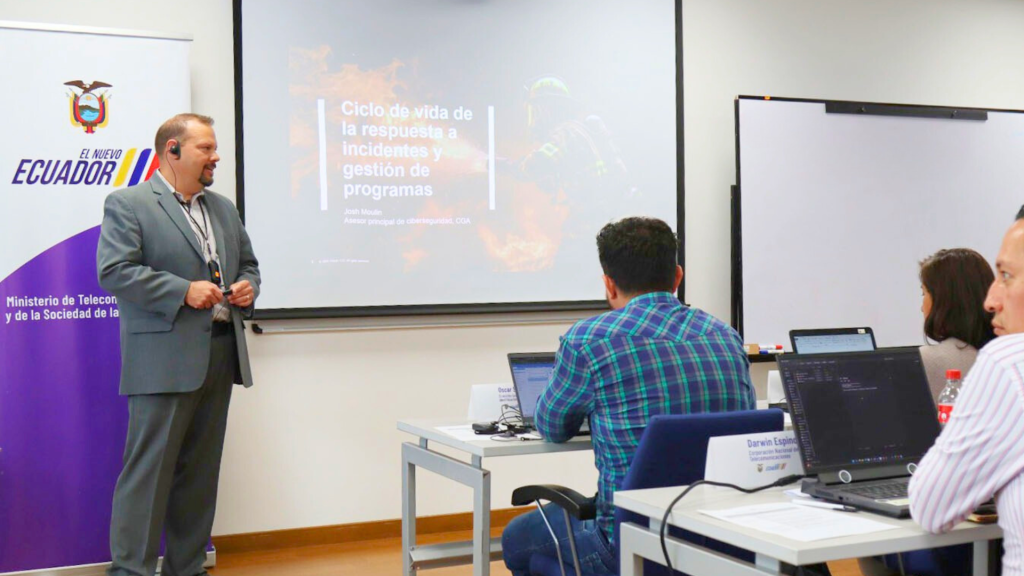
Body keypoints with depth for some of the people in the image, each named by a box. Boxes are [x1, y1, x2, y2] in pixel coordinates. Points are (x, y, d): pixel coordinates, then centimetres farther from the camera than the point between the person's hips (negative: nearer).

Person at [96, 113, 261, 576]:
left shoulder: (224, 208, 19)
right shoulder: (127, 204, -3)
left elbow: (248, 263, 26)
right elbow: (115, 271, -13)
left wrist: (248, 286, 3)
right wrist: (184, 291, -19)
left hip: (221, 358, 7)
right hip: (164, 360, -7)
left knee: (201, 470, 12)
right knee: (149, 469, -5)